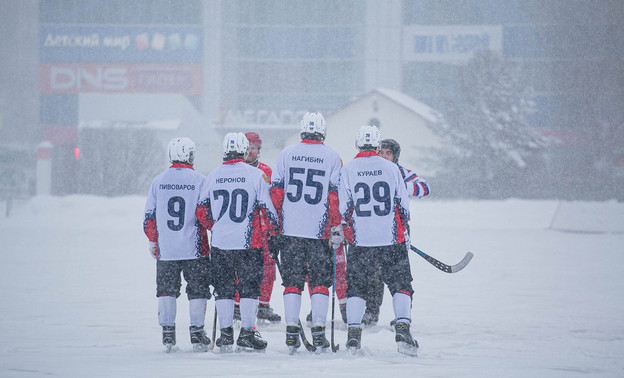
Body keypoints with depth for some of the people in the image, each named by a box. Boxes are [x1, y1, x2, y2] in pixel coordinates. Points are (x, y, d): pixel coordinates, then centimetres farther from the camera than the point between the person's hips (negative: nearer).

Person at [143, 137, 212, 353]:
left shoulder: (159, 181, 2)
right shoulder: (198, 180, -6)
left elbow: (149, 217, 6)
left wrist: (153, 241, 19)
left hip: (165, 249, 2)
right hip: (194, 247, -2)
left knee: (166, 289, 11)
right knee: (197, 290, 6)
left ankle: (167, 334, 7)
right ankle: (197, 334, 2)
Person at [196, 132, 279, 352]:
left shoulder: (213, 176, 4)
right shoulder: (256, 175, -6)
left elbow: (202, 212, 9)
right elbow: (267, 209, -7)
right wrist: (274, 232, 7)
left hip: (220, 243, 3)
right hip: (248, 243, -3)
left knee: (224, 288, 11)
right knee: (249, 287, 5)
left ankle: (226, 335, 11)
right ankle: (247, 334, 3)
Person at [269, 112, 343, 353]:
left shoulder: (286, 154, 4)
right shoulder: (332, 157, 0)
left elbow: (276, 192, 4)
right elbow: (335, 195, -3)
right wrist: (337, 228, 4)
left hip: (290, 229, 1)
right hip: (320, 231, -1)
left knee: (292, 281, 7)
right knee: (319, 281, 5)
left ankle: (291, 333, 2)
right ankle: (318, 333, -2)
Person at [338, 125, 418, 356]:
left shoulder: (348, 170, 0)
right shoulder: (390, 169, 2)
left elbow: (343, 208, -2)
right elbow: (404, 205, 5)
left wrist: (344, 228, 17)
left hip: (360, 240, 0)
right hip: (391, 238, 0)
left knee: (356, 285, 12)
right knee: (400, 284, 6)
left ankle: (353, 331, 4)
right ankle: (402, 327, -10)